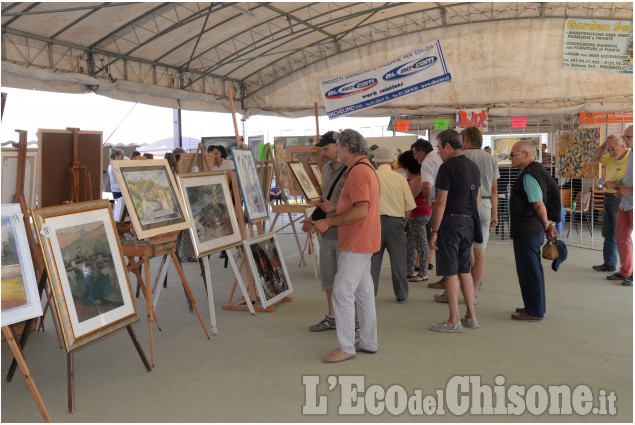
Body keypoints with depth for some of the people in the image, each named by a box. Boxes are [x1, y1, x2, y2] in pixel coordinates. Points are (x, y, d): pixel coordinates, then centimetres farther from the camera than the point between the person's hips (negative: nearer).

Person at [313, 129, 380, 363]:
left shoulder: (358, 171, -18)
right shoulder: (365, 168, 16)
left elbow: (361, 211, -26)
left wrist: (329, 222, -23)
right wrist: (335, 207, 14)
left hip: (356, 244, -11)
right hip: (362, 242, 11)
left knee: (342, 293, -8)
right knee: (363, 292, 15)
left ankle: (345, 347, -2)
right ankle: (368, 342, 23)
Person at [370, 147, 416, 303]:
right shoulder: (400, 179, 2)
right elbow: (409, 208, 2)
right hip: (396, 222, 1)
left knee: (373, 259, 7)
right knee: (398, 259, 10)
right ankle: (401, 295, 18)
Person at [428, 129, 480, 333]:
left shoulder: (448, 167, -13)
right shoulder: (473, 166, 14)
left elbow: (441, 203, -17)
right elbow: (478, 199, 18)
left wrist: (434, 231, -14)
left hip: (451, 222, -8)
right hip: (469, 222, 8)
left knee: (450, 271, -3)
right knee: (464, 269, 15)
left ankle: (454, 320, 1)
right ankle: (471, 316, 20)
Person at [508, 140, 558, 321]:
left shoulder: (529, 175, -19)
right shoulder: (536, 170, 13)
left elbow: (538, 204, -22)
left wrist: (546, 223, -9)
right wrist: (546, 224, 11)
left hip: (526, 230, -10)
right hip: (534, 229, 10)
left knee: (529, 270, -1)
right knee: (533, 268, 18)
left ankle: (534, 311, 7)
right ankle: (536, 306, 30)